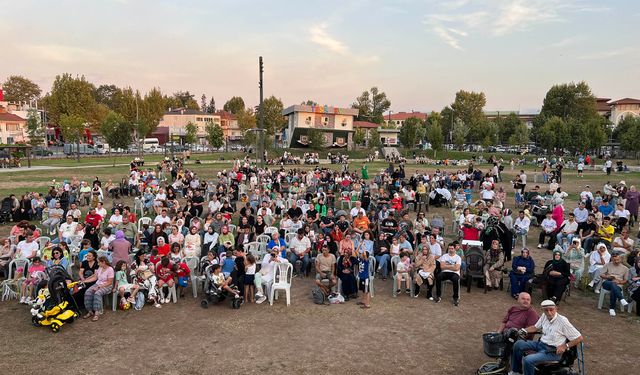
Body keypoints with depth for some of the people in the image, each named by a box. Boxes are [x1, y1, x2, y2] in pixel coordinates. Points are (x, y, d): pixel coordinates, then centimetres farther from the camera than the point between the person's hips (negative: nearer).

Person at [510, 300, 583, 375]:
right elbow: (536, 327, 17)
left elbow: (579, 338, -13)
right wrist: (524, 330, 0)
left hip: (553, 351, -7)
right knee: (519, 344, -8)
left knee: (528, 360, -26)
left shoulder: (563, 321, -17)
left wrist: (565, 346, -22)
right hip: (541, 344, 7)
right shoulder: (544, 316, 2)